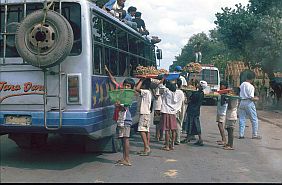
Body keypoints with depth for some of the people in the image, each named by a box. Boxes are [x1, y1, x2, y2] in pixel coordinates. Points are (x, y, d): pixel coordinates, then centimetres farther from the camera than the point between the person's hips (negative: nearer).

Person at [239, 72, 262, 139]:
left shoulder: (242, 85, 6)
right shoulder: (251, 86, -14)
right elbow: (251, 98, -17)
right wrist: (256, 99, 3)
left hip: (242, 102, 6)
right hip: (249, 103, -6)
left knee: (242, 119, 10)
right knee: (254, 119, 7)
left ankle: (241, 134, 11)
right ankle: (255, 134, 11)